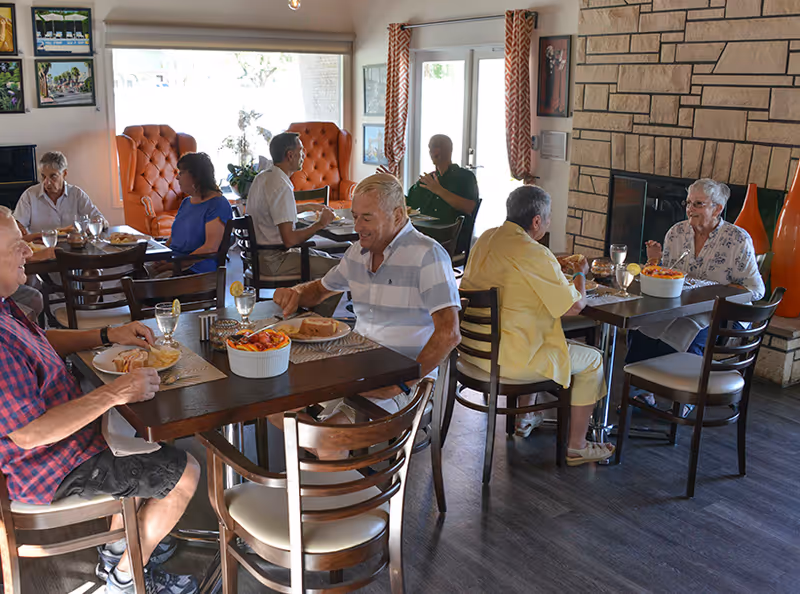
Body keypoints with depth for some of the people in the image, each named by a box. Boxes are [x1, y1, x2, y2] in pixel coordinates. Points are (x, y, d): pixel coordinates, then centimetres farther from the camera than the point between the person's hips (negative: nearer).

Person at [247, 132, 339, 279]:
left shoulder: (262, 177, 9)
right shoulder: (282, 186, -22)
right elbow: (289, 240, -26)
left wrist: (306, 207, 30)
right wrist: (320, 224, -13)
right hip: (273, 261, -11)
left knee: (325, 256, 21)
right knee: (337, 266, -12)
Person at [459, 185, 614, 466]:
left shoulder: (485, 239, 4)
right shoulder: (534, 254, -21)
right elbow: (574, 306, -14)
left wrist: (555, 267, 21)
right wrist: (580, 274, 6)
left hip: (472, 347, 9)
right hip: (508, 359, -9)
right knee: (592, 360, 11)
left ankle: (524, 418, 46)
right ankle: (576, 447, 20)